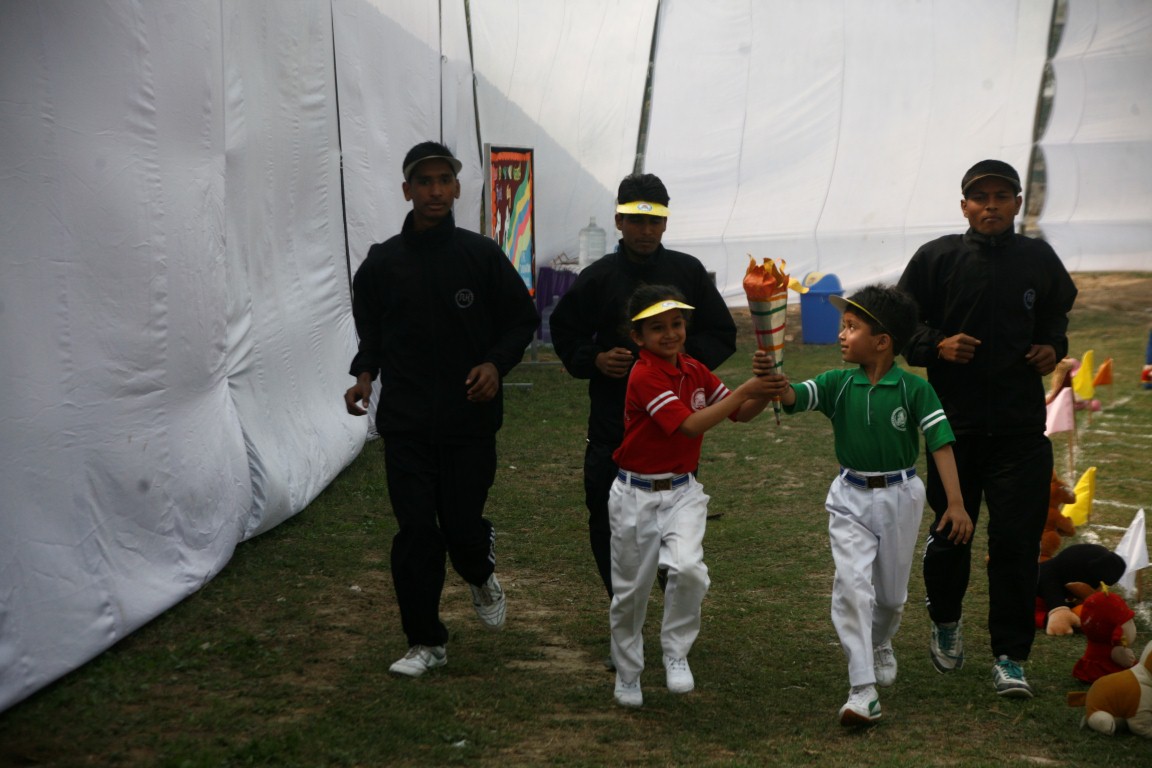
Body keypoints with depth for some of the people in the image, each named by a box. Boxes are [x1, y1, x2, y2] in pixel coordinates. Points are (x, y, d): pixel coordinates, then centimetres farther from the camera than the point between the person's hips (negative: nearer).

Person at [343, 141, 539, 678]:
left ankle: (481, 575, 36)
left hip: (469, 417, -1)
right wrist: (365, 373, -1)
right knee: (414, 532, -2)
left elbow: (523, 319, 7)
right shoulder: (383, 262, 4)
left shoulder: (481, 255, -1)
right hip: (404, 420, 1)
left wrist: (496, 363, -9)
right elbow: (369, 328, 17)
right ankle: (425, 642, 10)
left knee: (462, 526, -1)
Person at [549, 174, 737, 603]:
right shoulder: (598, 278, 3)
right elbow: (564, 333, 12)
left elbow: (722, 335, 10)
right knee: (607, 518, 1)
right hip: (612, 420, 0)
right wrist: (595, 360, -7)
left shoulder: (688, 272, 5)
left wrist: (687, 358, -8)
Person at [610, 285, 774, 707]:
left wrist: (765, 391, -11)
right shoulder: (645, 376, -18)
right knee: (630, 589, 9)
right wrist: (745, 388, -25)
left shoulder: (695, 371, 4)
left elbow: (740, 413, 10)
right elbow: (690, 426, -26)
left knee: (687, 568, -23)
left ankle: (676, 652, 0)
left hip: (682, 492, 4)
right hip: (637, 494, -4)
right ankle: (627, 674, 31)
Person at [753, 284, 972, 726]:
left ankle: (881, 645, 48)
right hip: (851, 498, 1)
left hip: (899, 495, -1)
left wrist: (956, 503, -20)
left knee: (891, 590, 15)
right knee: (852, 585, -13)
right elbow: (793, 396, -21)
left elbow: (941, 444, -14)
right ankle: (863, 692, -14)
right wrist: (770, 379, -44)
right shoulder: (838, 385, -6)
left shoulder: (914, 390, -13)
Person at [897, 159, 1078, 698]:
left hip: (1021, 426, 1)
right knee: (950, 533, 12)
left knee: (1017, 541, -3)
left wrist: (1053, 346, 3)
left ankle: (1010, 657, 6)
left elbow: (1056, 315, 23)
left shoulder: (1039, 260, 6)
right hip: (955, 425, -1)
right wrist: (936, 345, -15)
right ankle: (946, 620, 39)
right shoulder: (937, 258, -2)